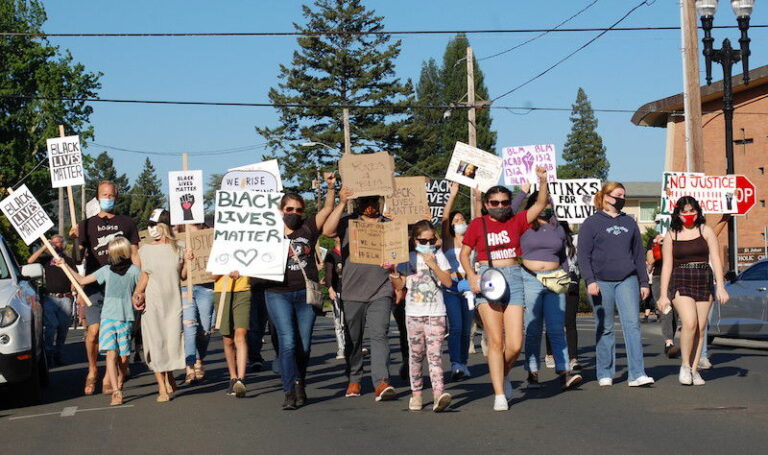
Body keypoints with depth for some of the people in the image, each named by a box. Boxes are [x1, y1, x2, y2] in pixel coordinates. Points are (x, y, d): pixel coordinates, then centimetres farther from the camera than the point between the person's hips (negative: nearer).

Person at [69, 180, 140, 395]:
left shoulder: (127, 223, 13)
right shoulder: (87, 224, 12)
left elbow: (134, 254, 14)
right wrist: (75, 239, -14)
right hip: (95, 286, 0)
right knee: (94, 330, -11)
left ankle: (109, 376, 9)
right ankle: (92, 370, 12)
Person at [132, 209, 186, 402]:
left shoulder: (176, 248, 6)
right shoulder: (144, 250, 7)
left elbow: (181, 274, 12)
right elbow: (144, 276, 11)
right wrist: (137, 294, -2)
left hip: (173, 301, 0)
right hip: (151, 302, 0)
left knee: (172, 340, 0)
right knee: (155, 341, -2)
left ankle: (169, 379, 25)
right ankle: (162, 388, 4)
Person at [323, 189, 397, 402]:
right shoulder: (348, 223, 6)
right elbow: (327, 231, -13)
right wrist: (342, 203, -15)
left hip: (381, 291, 0)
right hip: (352, 291, 0)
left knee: (379, 335, -13)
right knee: (353, 338, 8)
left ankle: (382, 382, -20)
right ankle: (354, 380, 22)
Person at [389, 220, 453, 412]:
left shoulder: (438, 256, 6)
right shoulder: (408, 258, 8)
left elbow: (448, 282, -3)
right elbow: (400, 285, 7)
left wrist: (433, 265, -13)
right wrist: (392, 271, -10)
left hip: (436, 312, -2)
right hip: (414, 312, 2)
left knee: (434, 353, -11)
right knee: (416, 354, 6)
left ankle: (438, 393, -20)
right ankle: (416, 393, 15)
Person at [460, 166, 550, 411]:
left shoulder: (516, 222, 9)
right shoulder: (478, 224, 5)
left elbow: (540, 205, 1)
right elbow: (464, 253, 8)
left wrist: (543, 181, -14)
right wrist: (471, 276, -8)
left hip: (513, 279, 2)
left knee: (515, 344, -4)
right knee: (495, 340, -6)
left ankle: (502, 374, 27)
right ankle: (499, 395, 0)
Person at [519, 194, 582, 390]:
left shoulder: (558, 229, 16)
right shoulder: (525, 227, 3)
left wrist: (566, 278, 12)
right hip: (529, 280, -3)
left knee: (557, 329, -4)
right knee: (532, 330, 0)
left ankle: (564, 372, -10)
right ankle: (533, 373, 6)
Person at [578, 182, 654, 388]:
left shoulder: (629, 222, 15)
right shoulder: (592, 223, 3)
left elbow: (639, 254, 19)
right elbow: (583, 255, -2)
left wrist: (644, 282, 14)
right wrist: (590, 280, -13)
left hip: (627, 280, 3)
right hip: (602, 282, -3)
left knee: (632, 324, -9)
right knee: (604, 329, 3)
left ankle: (637, 374, -12)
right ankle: (605, 374, 12)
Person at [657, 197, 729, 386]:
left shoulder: (706, 231, 6)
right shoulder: (671, 235, 7)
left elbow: (715, 259, 2)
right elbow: (667, 265, 7)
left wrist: (720, 286, -8)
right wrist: (663, 294, 2)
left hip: (704, 281, 2)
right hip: (680, 282, -1)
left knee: (701, 328, 0)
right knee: (689, 323, -19)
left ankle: (694, 370, 10)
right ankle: (685, 366, -4)